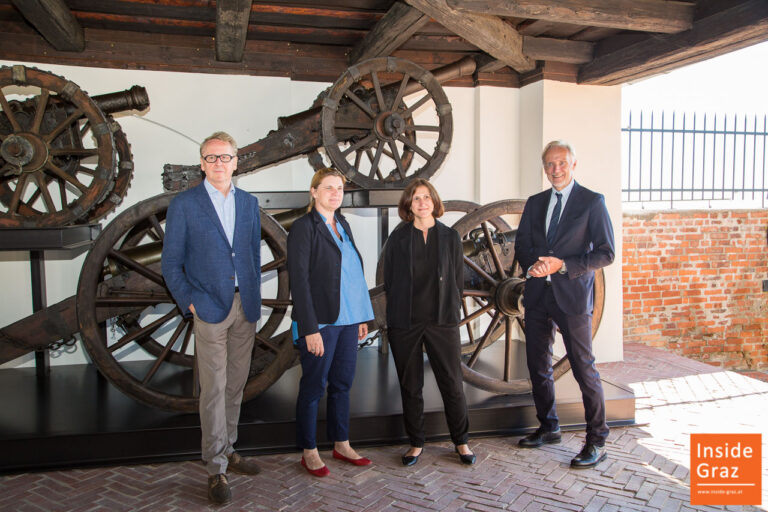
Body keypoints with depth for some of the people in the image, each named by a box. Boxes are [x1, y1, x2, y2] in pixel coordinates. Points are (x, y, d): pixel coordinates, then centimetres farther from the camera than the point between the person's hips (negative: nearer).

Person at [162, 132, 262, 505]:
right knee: (213, 389, -2)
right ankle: (215, 470, 9)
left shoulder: (249, 203, 11)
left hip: (245, 307, 4)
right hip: (210, 308, -4)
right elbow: (171, 264, 0)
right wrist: (190, 302, -9)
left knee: (235, 384, 13)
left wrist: (255, 298, 9)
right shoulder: (183, 204, -1)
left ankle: (227, 451, 29)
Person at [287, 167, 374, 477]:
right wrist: (310, 329, -18)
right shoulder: (304, 228, -9)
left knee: (343, 383, 14)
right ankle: (309, 452, 19)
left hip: (347, 320, 7)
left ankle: (341, 445, 28)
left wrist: (362, 317, 13)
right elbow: (299, 280, -14)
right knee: (314, 385, 4)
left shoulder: (342, 225, 13)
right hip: (320, 322, -7)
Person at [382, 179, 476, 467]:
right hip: (404, 324, 0)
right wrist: (397, 314, 3)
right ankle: (416, 443, 23)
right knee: (410, 386, 8)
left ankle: (461, 441, 23)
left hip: (442, 322, 0)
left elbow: (458, 279, 9)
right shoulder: (398, 237, 4)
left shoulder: (450, 237, 7)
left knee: (452, 384, 4)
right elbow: (388, 279, 6)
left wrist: (450, 312, 3)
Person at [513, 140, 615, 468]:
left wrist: (563, 265, -17)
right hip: (537, 294, 6)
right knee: (538, 366, 13)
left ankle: (597, 440, 14)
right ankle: (548, 428, 31)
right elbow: (521, 244, 14)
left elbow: (606, 253, -7)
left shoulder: (592, 202, -3)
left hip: (572, 295, -5)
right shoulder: (535, 203, 12)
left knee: (584, 368, -1)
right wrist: (533, 264, -8)